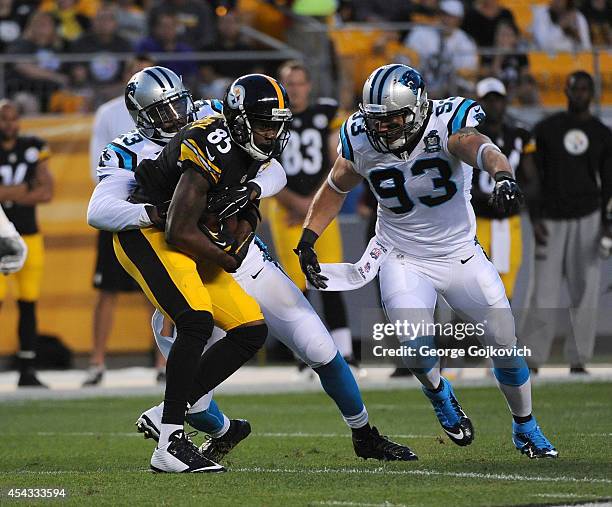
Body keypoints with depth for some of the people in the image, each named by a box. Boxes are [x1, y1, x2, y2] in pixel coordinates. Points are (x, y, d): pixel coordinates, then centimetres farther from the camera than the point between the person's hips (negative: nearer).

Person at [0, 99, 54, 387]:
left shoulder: (33, 149, 5)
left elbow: (47, 193, -5)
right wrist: (25, 189, -15)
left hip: (29, 237, 4)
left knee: (28, 305, 6)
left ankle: (28, 371, 13)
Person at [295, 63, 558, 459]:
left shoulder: (446, 124, -23)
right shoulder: (362, 141, -12)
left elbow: (480, 148, -45)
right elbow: (336, 188, 8)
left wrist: (503, 176, -66)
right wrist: (308, 239, 2)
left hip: (461, 255, -1)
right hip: (403, 259, 1)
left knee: (506, 347, 1)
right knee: (416, 344, -24)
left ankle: (526, 428, 28)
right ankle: (439, 394, 12)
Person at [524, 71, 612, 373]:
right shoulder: (546, 129, 3)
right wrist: (535, 219, -6)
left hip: (587, 218, 1)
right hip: (551, 219, -1)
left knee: (585, 292, -1)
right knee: (545, 294, -6)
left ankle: (578, 360, 5)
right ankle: (534, 360, -1)